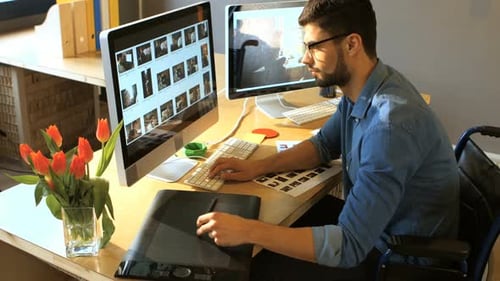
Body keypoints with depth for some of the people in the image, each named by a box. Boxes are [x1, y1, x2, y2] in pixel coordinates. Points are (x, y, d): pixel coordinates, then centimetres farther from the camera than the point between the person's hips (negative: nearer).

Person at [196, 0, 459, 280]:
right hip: (373, 224, 8)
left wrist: (248, 230, -35)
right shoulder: (361, 88, -5)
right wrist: (258, 166, -2)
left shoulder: (391, 124, -35)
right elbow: (324, 145, 12)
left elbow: (349, 246, -35)